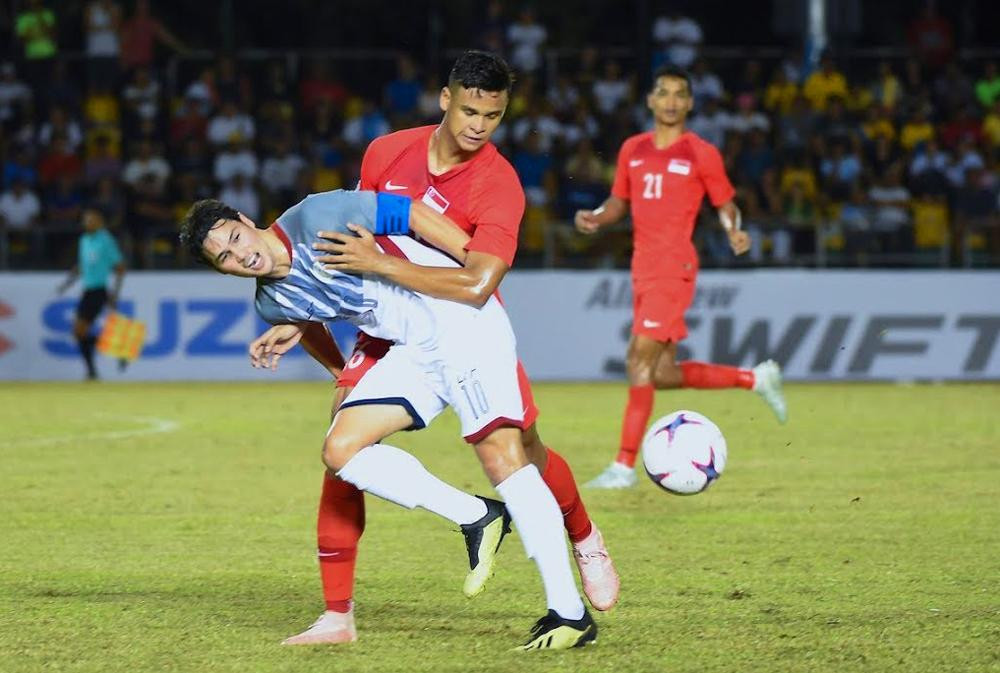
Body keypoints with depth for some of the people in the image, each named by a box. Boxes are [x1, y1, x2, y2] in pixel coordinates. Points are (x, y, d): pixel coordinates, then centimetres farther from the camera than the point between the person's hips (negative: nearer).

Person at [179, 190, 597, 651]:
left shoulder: (315, 217, -13)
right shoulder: (273, 304, 6)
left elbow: (412, 215, -9)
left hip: (463, 319, -7)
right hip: (412, 353, 7)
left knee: (502, 456, -17)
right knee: (341, 450, -8)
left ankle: (570, 612, -17)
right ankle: (474, 519, 1)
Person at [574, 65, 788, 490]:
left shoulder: (702, 154, -1)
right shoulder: (632, 150, 14)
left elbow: (725, 204, 5)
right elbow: (619, 203, 21)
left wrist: (735, 232, -15)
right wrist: (594, 218, 0)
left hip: (674, 267, -7)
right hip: (643, 269, 7)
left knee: (640, 359, -14)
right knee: (663, 374, 9)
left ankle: (625, 466, -11)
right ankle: (755, 379, 28)